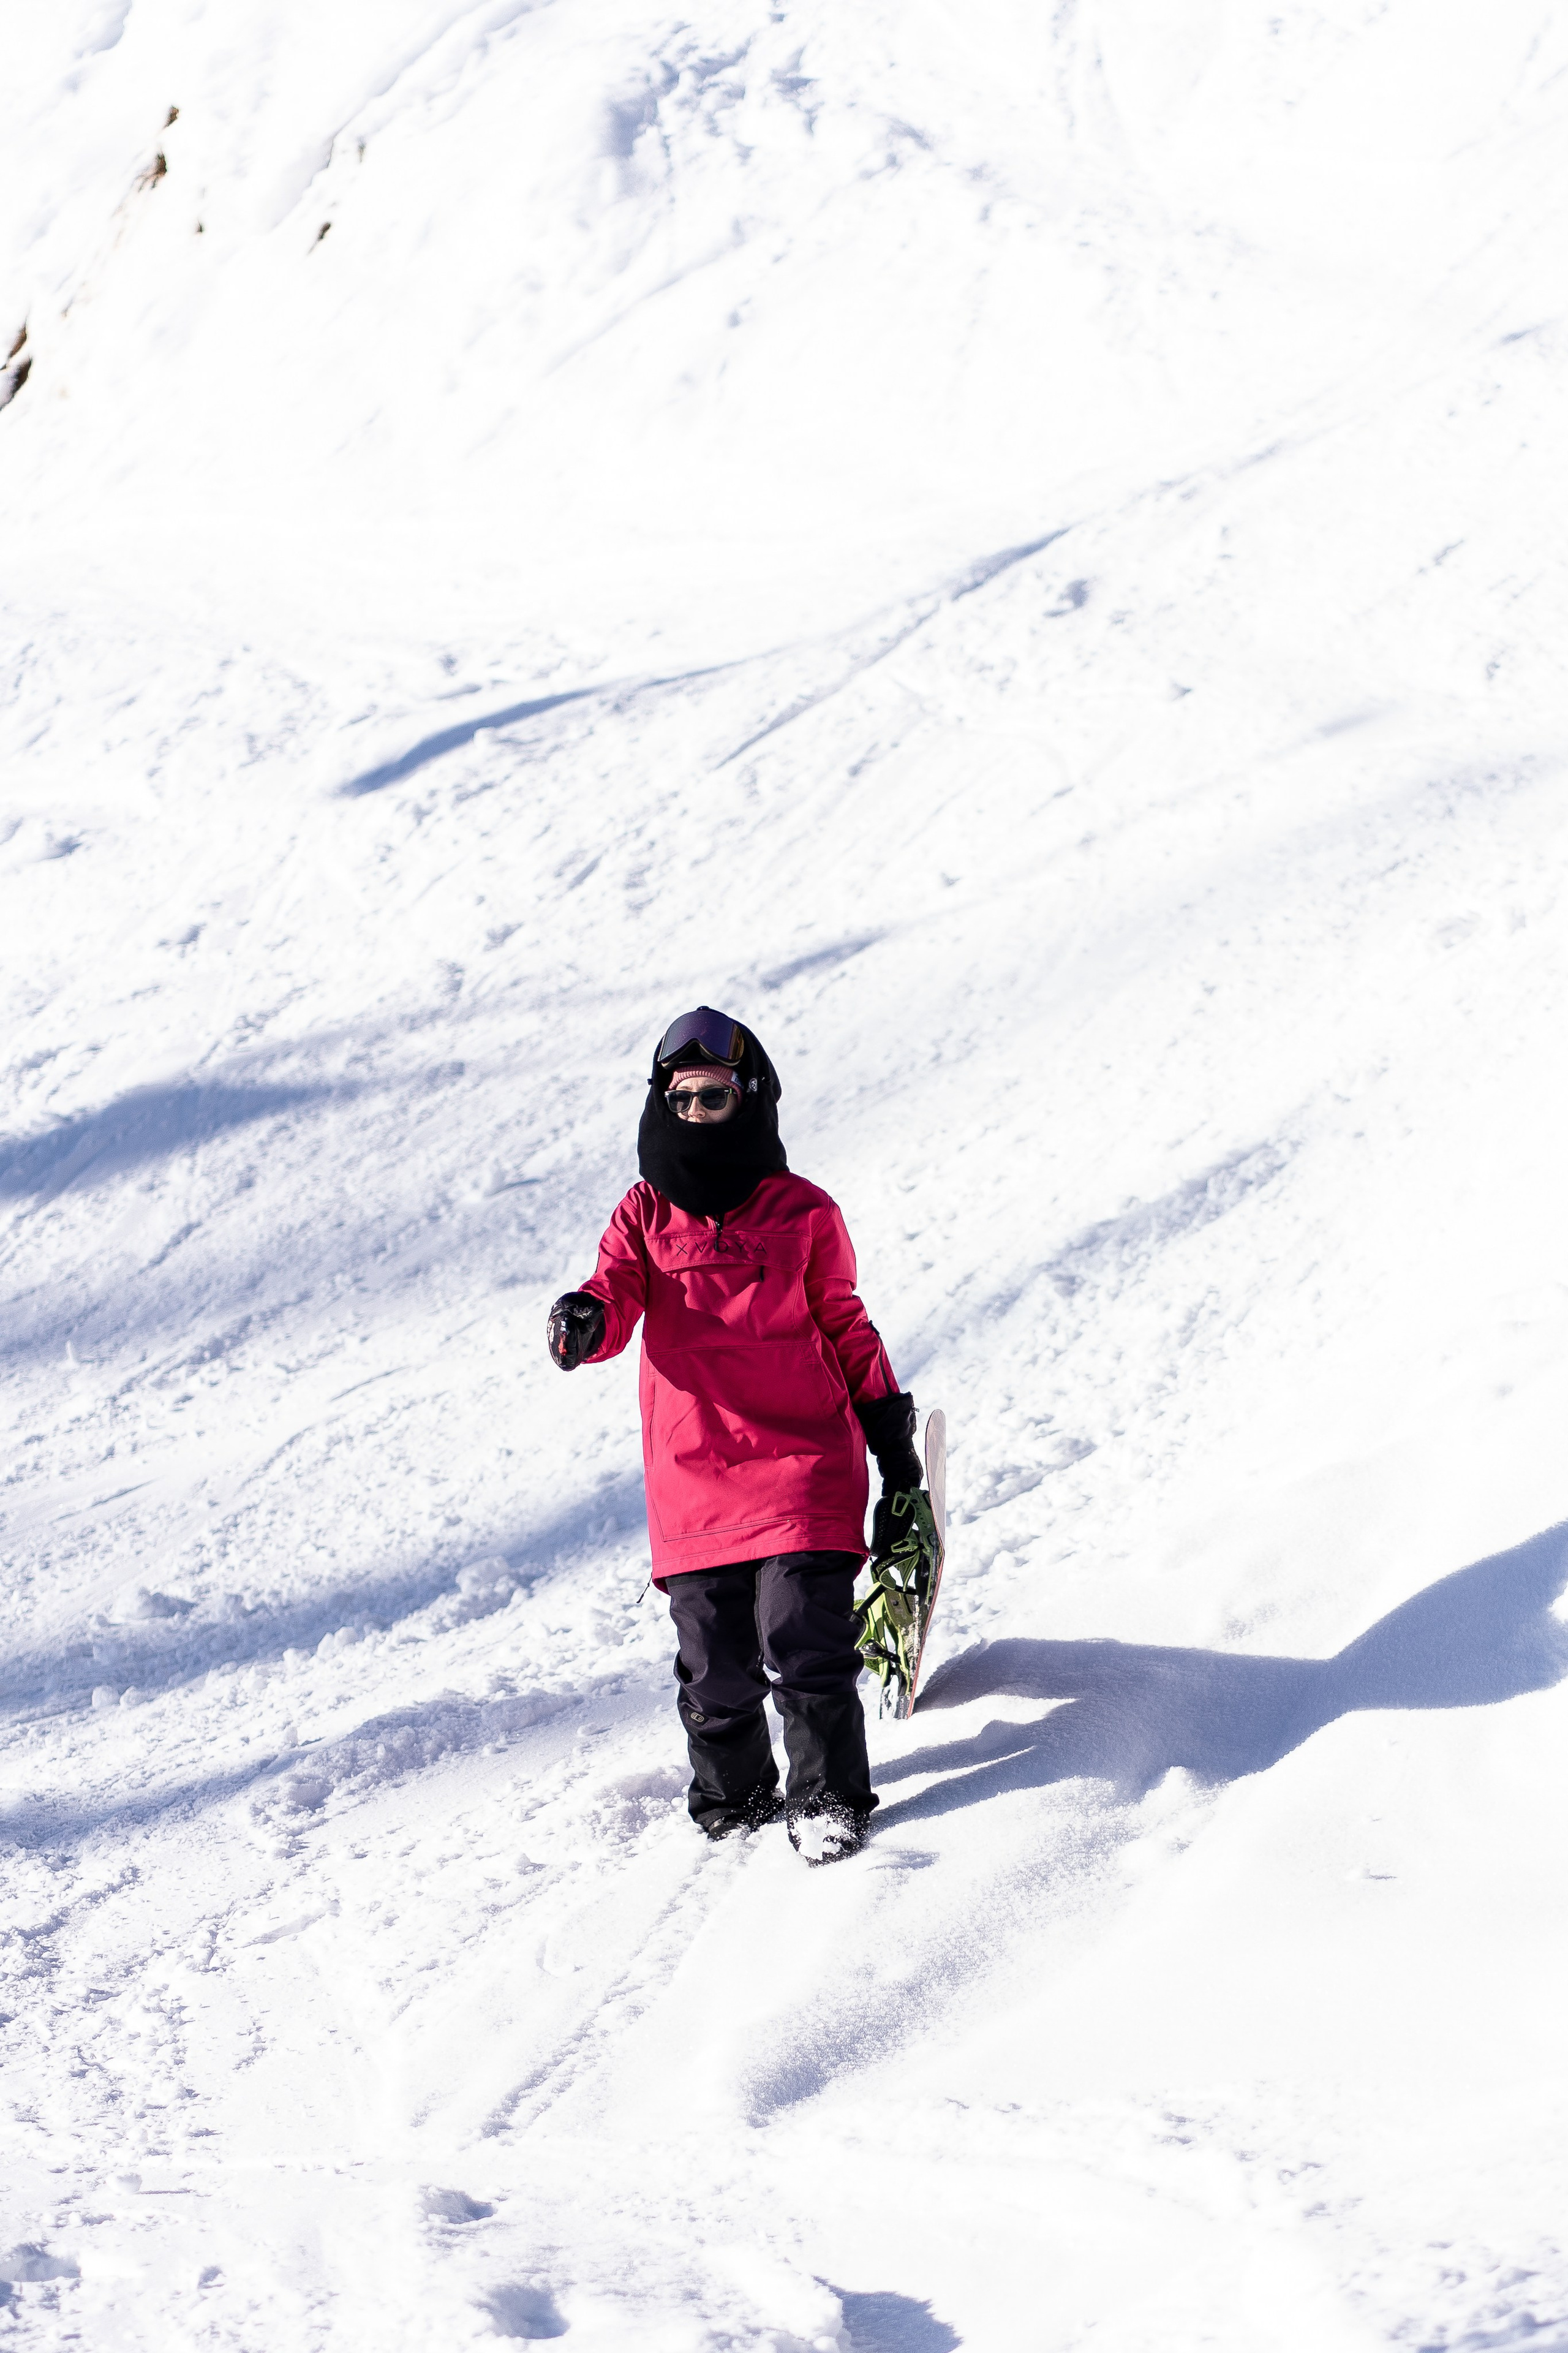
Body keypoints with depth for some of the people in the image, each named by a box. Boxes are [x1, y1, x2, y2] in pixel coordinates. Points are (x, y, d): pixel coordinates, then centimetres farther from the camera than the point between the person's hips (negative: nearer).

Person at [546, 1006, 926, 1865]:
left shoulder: (803, 1214, 5)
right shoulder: (645, 1214, 8)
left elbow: (844, 1326, 13)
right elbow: (618, 1291, -7)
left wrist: (890, 1429, 13)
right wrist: (585, 1322, -31)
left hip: (803, 1456, -2)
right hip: (692, 1470, 2)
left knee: (804, 1639, -10)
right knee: (713, 1658, 3)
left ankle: (829, 1796, 5)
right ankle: (731, 1793, 24)